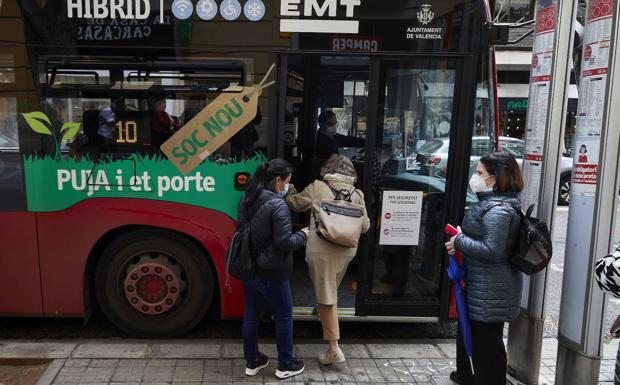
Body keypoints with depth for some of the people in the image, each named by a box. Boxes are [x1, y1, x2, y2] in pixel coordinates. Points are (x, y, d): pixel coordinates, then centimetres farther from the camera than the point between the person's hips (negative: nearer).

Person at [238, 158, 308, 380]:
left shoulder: (246, 200, 4)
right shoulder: (278, 205, -22)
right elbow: (284, 242, -22)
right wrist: (302, 236, -6)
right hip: (271, 272, -7)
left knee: (251, 315, 16)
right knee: (284, 316, 10)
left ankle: (252, 361, 29)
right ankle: (285, 365, 22)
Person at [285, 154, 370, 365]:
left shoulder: (317, 187, -3)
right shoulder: (356, 194, 6)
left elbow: (294, 204, 9)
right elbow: (364, 226, 9)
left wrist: (290, 190, 29)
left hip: (322, 250, -4)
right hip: (346, 251, 4)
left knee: (326, 297, -1)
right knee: (330, 291, 26)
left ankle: (334, 349, -2)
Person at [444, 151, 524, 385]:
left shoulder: (498, 210, -22)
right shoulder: (492, 202, 10)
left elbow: (492, 250, -28)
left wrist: (459, 240, -18)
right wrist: (460, 241, 6)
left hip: (490, 290, -11)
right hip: (481, 284, 11)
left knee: (486, 340, 3)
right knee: (470, 331, 25)